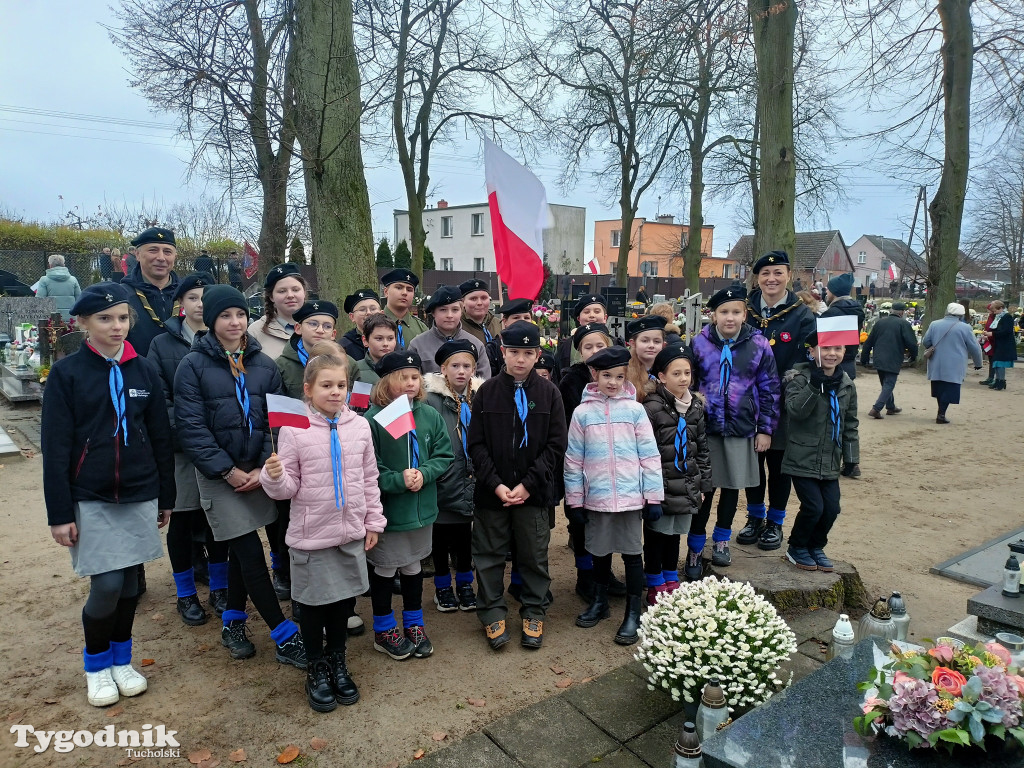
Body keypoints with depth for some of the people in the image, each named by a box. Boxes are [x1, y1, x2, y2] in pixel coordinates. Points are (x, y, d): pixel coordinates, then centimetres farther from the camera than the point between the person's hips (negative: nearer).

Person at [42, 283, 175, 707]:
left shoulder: (144, 370, 2)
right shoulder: (66, 374, -6)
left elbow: (161, 438, 7)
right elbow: (55, 449, -7)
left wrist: (166, 497, 9)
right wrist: (60, 513, -9)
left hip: (139, 496, 3)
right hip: (90, 498, -3)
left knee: (129, 581, 10)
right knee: (107, 585, -4)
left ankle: (121, 660, 32)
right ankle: (96, 664, 23)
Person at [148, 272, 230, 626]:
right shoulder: (162, 344, 2)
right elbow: (159, 398, -4)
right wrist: (184, 430, -17)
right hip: (181, 447, -1)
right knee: (182, 518, 8)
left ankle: (220, 588, 27)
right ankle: (186, 594, 24)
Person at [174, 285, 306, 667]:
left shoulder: (264, 364, 5)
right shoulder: (193, 365, -5)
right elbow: (191, 427, -10)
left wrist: (263, 468, -8)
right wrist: (228, 470, -14)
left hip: (257, 472, 4)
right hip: (219, 475, -4)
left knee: (242, 550, 14)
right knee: (251, 554, -5)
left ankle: (233, 623, 33)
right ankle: (286, 638, 2)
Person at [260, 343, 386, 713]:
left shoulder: (359, 426, -1)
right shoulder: (294, 429, -10)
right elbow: (287, 488, -7)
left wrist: (373, 522, 8)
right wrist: (273, 476, -29)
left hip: (350, 533, 3)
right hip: (311, 534, -3)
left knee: (345, 599, 15)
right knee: (313, 603, 11)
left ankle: (337, 661, 38)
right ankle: (316, 669, 33)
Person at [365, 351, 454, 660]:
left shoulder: (430, 415, -4)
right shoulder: (373, 419, -18)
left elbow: (444, 455, -1)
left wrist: (423, 473, -16)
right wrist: (399, 480, -24)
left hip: (422, 507, 4)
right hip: (386, 509, -4)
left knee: (412, 565, 21)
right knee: (384, 568, 13)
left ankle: (414, 625, 39)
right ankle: (384, 630, 33)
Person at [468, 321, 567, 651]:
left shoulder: (549, 393, -2)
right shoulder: (487, 391, -1)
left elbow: (556, 445, -4)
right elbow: (476, 444, -2)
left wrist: (528, 484, -12)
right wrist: (495, 484, -12)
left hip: (534, 491, 0)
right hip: (491, 491, 1)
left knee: (535, 555, 11)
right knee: (489, 554, 11)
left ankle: (534, 613, 29)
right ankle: (492, 612, 27)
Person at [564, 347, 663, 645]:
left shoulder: (635, 410, -1)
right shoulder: (582, 412, -1)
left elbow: (650, 455, 0)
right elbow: (573, 460, 2)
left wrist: (654, 496, -2)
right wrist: (574, 500, 2)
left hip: (631, 497, -1)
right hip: (596, 497, 1)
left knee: (632, 553, 7)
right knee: (600, 552, 15)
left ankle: (633, 614, 20)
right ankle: (599, 602, 35)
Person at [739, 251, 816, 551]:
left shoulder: (803, 315, -5)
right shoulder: (746, 310, 1)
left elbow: (805, 361, -9)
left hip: (784, 405, -2)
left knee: (778, 463, 9)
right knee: (752, 459, 12)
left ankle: (775, 522, 26)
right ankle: (754, 518, 30)